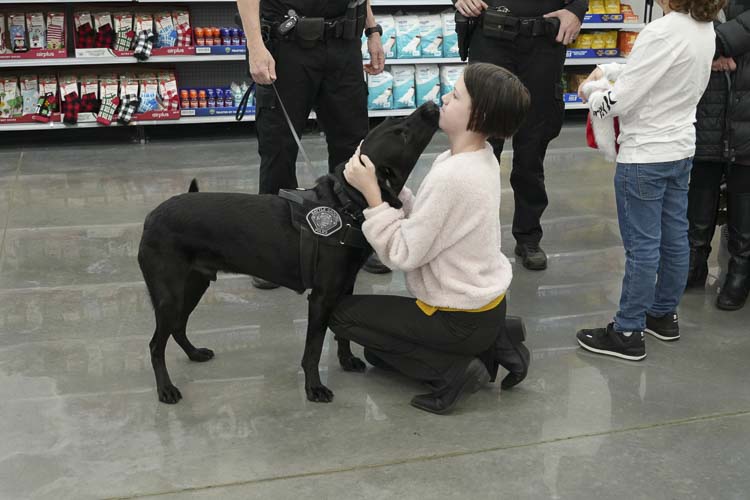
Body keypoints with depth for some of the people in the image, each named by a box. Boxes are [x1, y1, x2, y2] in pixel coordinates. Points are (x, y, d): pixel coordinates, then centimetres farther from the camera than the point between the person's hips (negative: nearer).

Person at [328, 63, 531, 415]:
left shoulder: (450, 177, -29)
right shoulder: (481, 157, 0)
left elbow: (403, 254, -23)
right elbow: (425, 221, 4)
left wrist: (371, 192, -21)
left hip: (463, 319, -9)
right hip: (488, 300, 9)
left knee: (342, 313, 3)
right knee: (380, 350, 26)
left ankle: (451, 369, -4)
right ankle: (492, 344, 12)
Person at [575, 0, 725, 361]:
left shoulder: (663, 32, -25)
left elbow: (620, 100, -21)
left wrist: (591, 95, -2)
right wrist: (609, 70, 9)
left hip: (645, 157, -8)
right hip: (681, 150, 9)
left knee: (641, 246, 0)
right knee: (674, 238, 17)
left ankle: (628, 333, 12)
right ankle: (664, 315, 32)